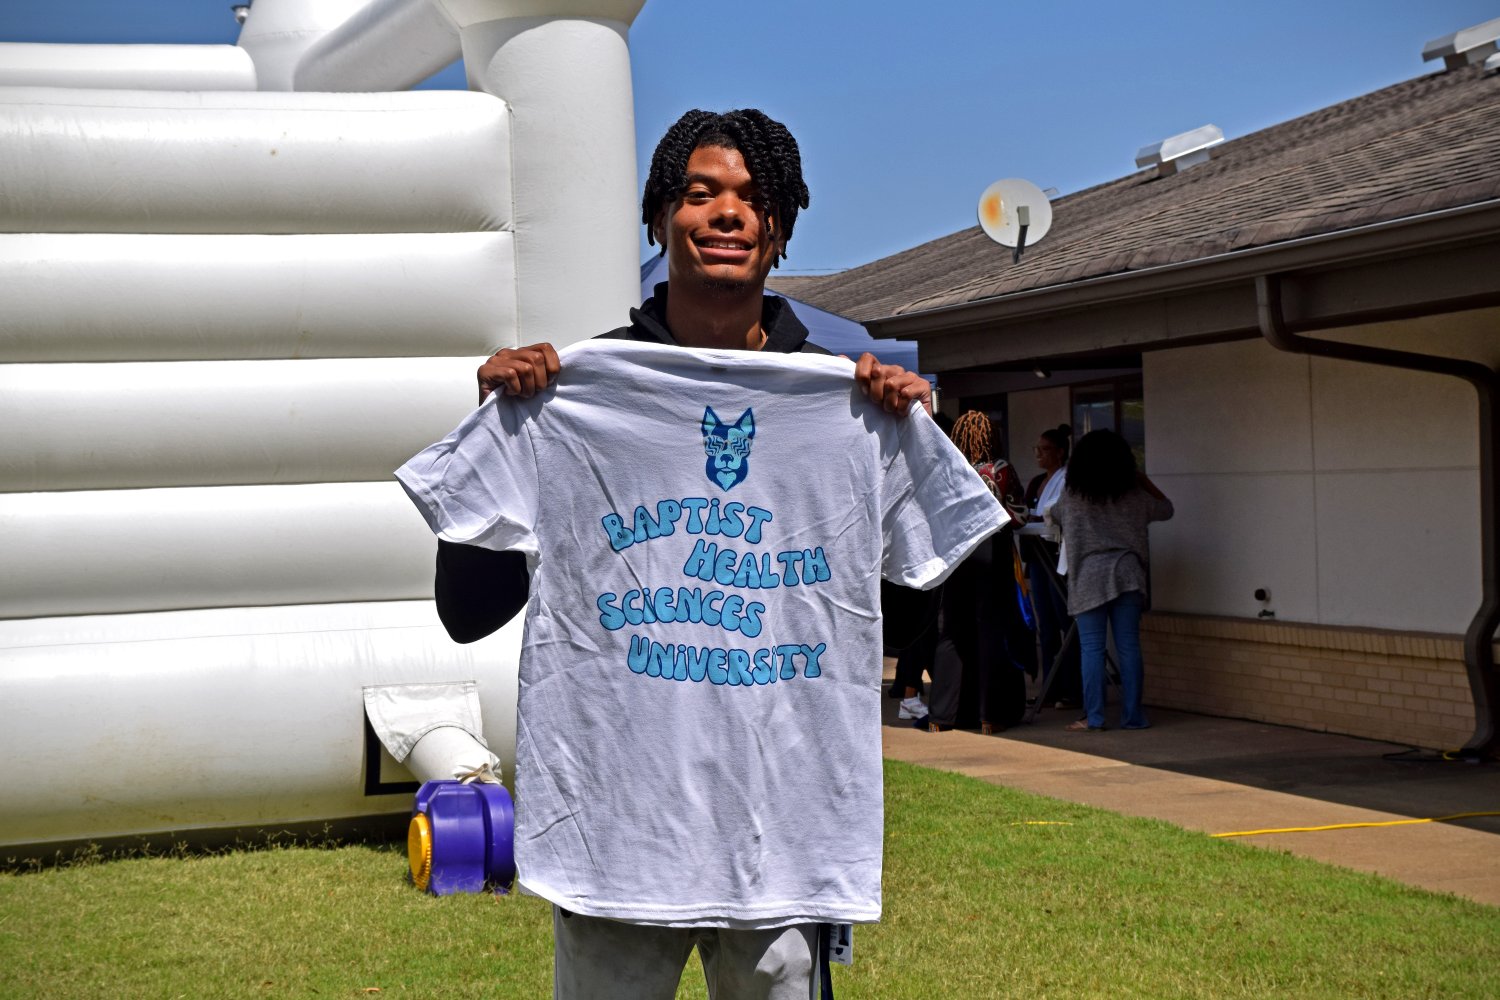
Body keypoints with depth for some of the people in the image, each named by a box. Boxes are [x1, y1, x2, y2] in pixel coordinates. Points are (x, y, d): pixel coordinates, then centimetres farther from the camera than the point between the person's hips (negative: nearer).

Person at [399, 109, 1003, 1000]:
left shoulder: (842, 403, 7)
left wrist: (912, 423, 0)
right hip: (615, 816, -1)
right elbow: (467, 611, 2)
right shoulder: (575, 389, 1)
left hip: (789, 818, 2)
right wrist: (500, 418, -6)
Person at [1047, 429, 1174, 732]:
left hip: (1088, 576, -2)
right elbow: (1166, 509, 23)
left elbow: (1053, 516, 24)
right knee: (1129, 646, 3)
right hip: (1126, 574, 2)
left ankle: (1094, 717, -1)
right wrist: (1144, 480, 31)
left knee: (1092, 648, 0)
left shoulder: (1072, 497, 2)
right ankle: (1132, 715, 6)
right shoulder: (1133, 495, 5)